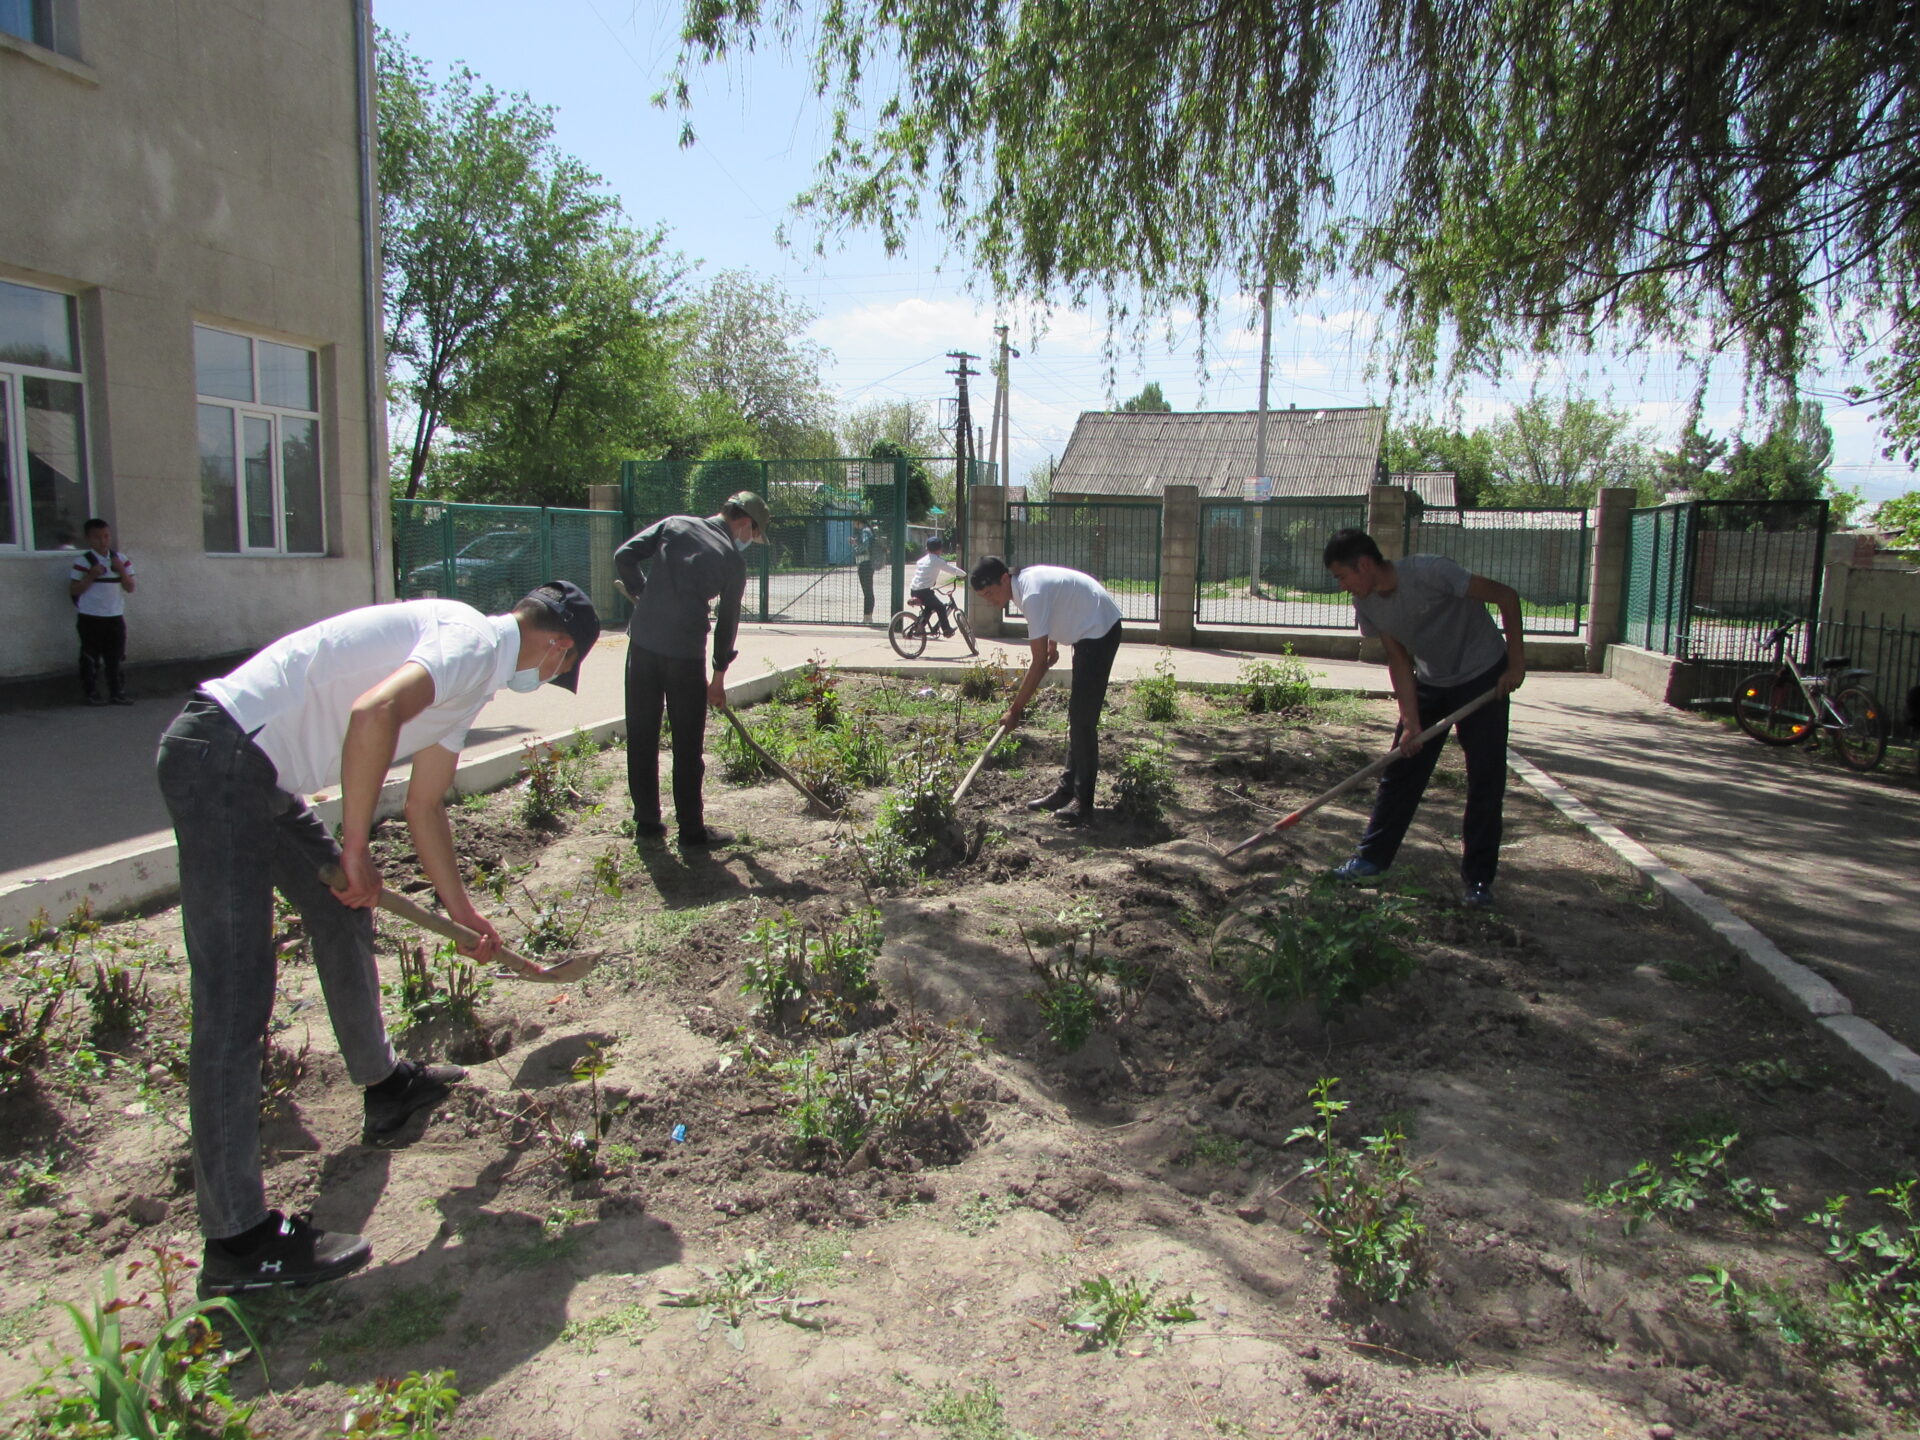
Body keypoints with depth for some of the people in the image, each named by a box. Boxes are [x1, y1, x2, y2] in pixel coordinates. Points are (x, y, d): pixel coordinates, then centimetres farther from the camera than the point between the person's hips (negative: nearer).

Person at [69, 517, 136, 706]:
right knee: (91, 657, 1)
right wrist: (91, 576, -18)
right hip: (90, 618, -4)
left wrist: (121, 570, -12)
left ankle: (117, 692, 15)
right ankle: (90, 692, 9)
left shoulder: (121, 559, 7)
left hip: (115, 616, 4)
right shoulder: (83, 561, -6)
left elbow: (130, 588, 3)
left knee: (116, 656, 8)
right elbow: (73, 590, -7)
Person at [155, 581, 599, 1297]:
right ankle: (238, 1241, -5)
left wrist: (463, 912, 33)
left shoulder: (469, 672, 20)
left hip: (258, 775, 11)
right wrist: (357, 850, -19)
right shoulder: (478, 643, -10)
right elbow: (374, 713, -29)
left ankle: (385, 1085, 41)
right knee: (235, 1000, -10)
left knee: (344, 911, 23)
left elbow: (425, 804, 28)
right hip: (221, 757, -11)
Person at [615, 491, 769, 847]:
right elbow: (727, 621, 7)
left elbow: (624, 556, 2)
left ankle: (646, 821, 20)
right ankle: (691, 828, 14)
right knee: (687, 744, 7)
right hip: (684, 650, -4)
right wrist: (719, 676, 17)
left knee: (641, 736, 12)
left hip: (642, 640, 4)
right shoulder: (733, 559, 2)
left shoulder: (675, 524, 10)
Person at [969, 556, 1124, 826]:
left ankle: (1082, 805, -12)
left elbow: (1040, 662, -26)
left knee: (1082, 718, -13)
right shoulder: (1026, 579, 3)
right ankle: (1067, 791, 18)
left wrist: (1015, 709, -21)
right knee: (1076, 716, 12)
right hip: (1090, 631, 11)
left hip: (1099, 631, -11)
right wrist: (1052, 644, 14)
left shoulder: (1032, 595, -26)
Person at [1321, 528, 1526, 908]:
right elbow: (1400, 661, -6)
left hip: (1483, 676, -5)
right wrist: (1411, 724, -13)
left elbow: (1506, 596, -20)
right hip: (1430, 682, 5)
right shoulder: (1366, 604, -11)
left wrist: (1516, 663, -18)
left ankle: (1478, 878, 5)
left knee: (1486, 778, -5)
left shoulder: (1430, 572, -29)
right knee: (1400, 770, 4)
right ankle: (1373, 856, 15)